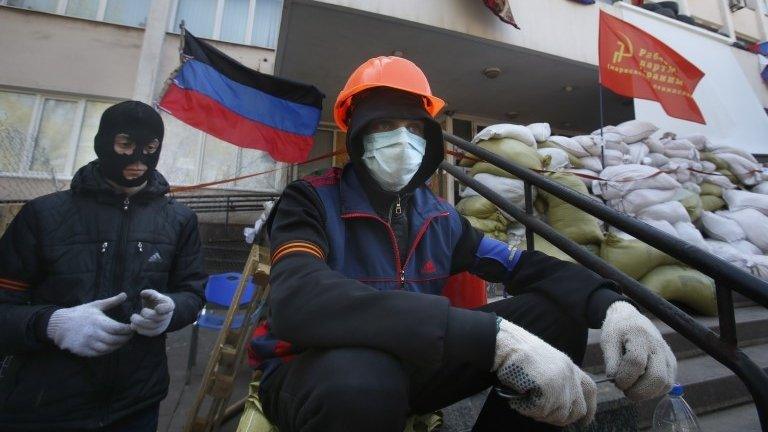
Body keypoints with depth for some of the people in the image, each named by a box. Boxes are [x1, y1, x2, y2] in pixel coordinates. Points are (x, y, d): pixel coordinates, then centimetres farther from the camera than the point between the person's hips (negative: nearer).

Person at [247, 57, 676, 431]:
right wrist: (493, 335, -43)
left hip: (410, 366, 5)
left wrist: (611, 303, -24)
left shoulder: (440, 217, 3)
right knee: (357, 376, -43)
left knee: (558, 314, -8)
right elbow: (298, 301, -35)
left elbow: (526, 264, -2)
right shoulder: (312, 201, -15)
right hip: (317, 374, -4)